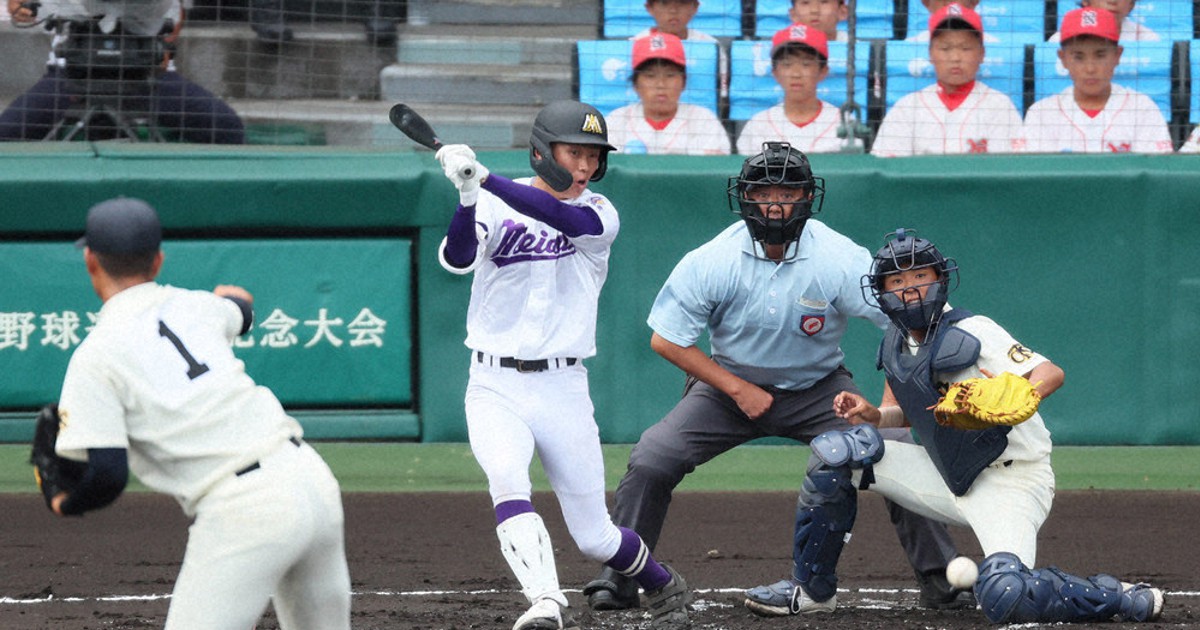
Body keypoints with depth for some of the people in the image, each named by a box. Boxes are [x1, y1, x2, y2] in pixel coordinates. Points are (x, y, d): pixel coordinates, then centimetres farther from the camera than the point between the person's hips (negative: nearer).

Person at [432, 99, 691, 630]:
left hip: (563, 390, 1)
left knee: (595, 538, 6)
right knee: (507, 484, -31)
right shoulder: (494, 208, 0)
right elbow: (456, 258, -18)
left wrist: (485, 179, -33)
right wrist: (468, 195, -37)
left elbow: (561, 217, -22)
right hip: (494, 387, -1)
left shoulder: (599, 214, 1)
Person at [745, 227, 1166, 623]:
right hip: (951, 482, 8)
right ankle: (811, 588, 13)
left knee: (1003, 596, -32)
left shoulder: (970, 333, -19)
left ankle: (1117, 599, -7)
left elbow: (1051, 373, -28)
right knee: (835, 453, 0)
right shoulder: (895, 343, 4)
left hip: (1012, 482, -8)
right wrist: (873, 415, -5)